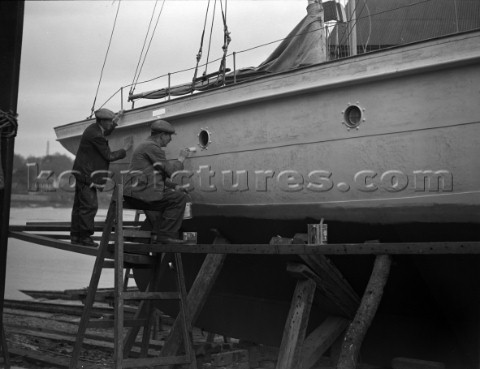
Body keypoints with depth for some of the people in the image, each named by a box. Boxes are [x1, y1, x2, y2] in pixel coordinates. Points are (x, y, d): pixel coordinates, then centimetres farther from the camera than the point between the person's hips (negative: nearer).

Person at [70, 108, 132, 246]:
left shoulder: (94, 128, 10)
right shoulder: (96, 136, -20)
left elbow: (105, 133, 35)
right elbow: (108, 156, -14)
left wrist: (115, 122, 25)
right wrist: (125, 149, -4)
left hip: (82, 173, 11)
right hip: (87, 174, -11)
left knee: (80, 204, 13)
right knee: (89, 205, -9)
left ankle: (75, 235, 18)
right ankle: (84, 236, -6)